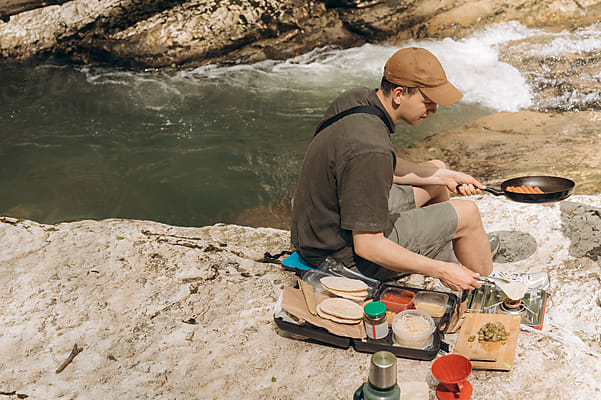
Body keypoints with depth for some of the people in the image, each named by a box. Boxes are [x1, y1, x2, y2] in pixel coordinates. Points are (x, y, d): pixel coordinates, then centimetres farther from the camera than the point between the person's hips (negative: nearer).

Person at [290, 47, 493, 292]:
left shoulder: (357, 98, -5)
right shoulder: (370, 149, -33)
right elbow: (367, 246, -30)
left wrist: (445, 177, 8)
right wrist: (441, 271, -21)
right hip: (346, 257, -9)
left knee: (436, 170, 20)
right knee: (466, 213, -5)